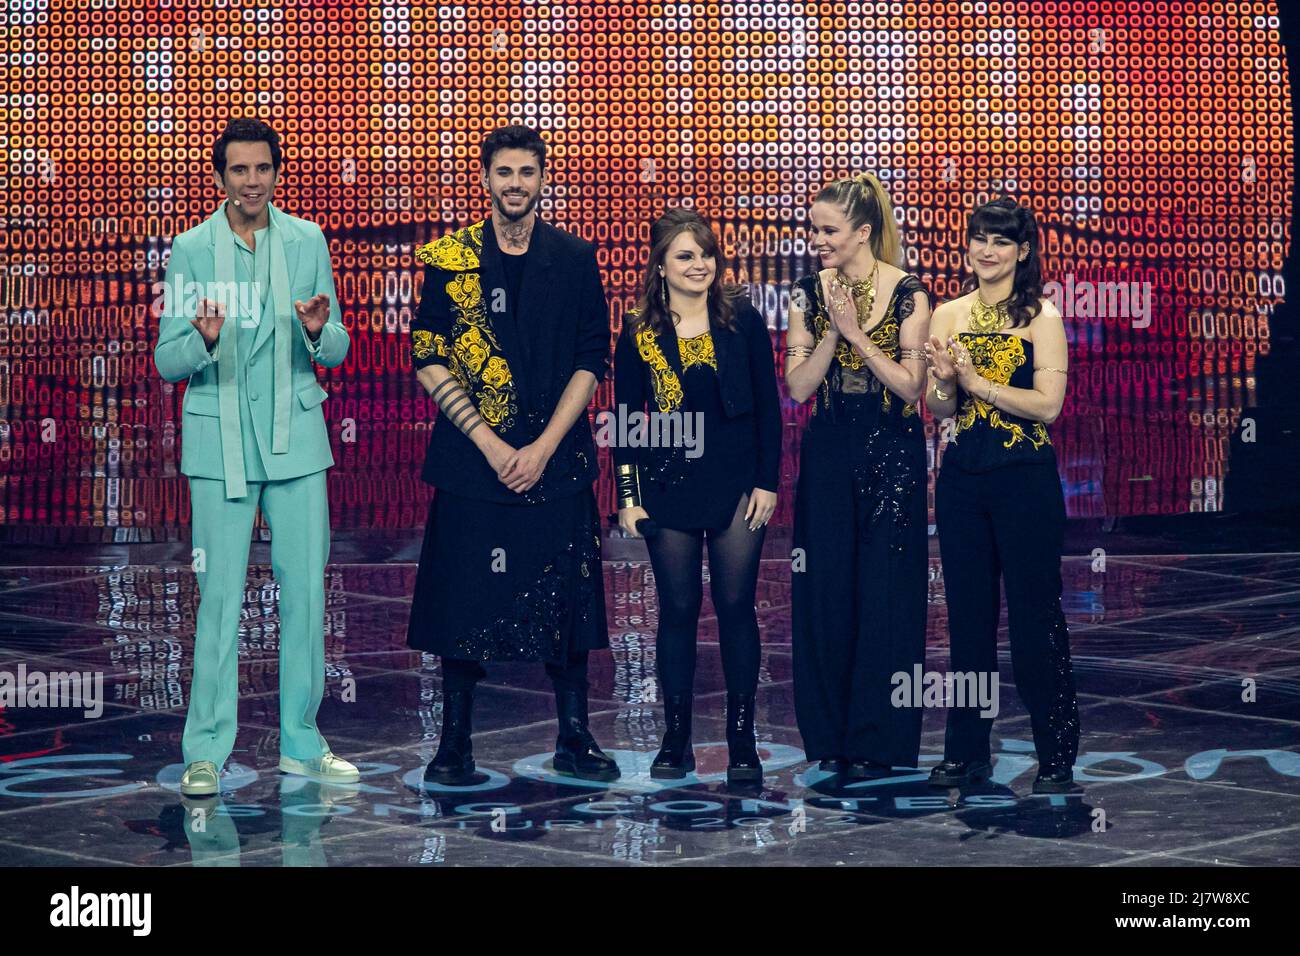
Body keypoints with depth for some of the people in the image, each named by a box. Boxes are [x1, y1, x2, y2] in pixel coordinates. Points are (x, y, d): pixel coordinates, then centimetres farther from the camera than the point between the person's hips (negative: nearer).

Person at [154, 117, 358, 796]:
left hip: (296, 435, 2)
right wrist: (203, 340, -21)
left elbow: (337, 352, 7)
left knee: (305, 590, 5)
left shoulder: (307, 241, 6)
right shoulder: (191, 249, 1)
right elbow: (166, 363, 0)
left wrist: (319, 332, -16)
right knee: (220, 596, -3)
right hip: (220, 441, -2)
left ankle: (302, 743, 17)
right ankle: (206, 751, 6)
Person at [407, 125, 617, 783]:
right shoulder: (449, 259, 2)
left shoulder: (575, 260, 5)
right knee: (464, 598, 1)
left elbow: (591, 360, 3)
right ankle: (455, 743, 10)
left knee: (565, 599, 3)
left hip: (555, 456, 1)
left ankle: (574, 738, 14)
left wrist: (544, 446, -7)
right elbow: (429, 362, 0)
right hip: (471, 455, -1)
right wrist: (489, 442, -8)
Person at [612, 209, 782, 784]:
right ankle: (677, 739, 12)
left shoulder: (742, 321, 1)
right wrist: (628, 497, -1)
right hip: (668, 486, 0)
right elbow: (625, 419, 4)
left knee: (736, 606, 0)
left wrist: (767, 481, -3)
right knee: (678, 609, 4)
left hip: (737, 485, 0)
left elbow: (768, 408, 3)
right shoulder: (639, 333, 1)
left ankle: (742, 740, 8)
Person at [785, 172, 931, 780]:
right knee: (825, 591, 4)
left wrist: (856, 333, -16)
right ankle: (831, 736, 14)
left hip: (892, 454, -3)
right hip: (828, 451, 3)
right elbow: (798, 387, -2)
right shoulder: (810, 293, 3)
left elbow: (910, 387, -10)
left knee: (885, 592, -2)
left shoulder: (907, 293, -7)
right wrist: (833, 330, -14)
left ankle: (878, 742, 6)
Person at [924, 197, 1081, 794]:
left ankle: (1056, 758, 6)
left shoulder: (1040, 316, -5)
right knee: (967, 614, 10)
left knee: (1035, 614, -1)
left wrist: (978, 383, -19)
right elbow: (938, 409, 7)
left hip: (1025, 478, -4)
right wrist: (945, 382, -15)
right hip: (961, 478, 4)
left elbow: (1048, 404, -13)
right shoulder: (948, 316, 8)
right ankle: (966, 751, 18)